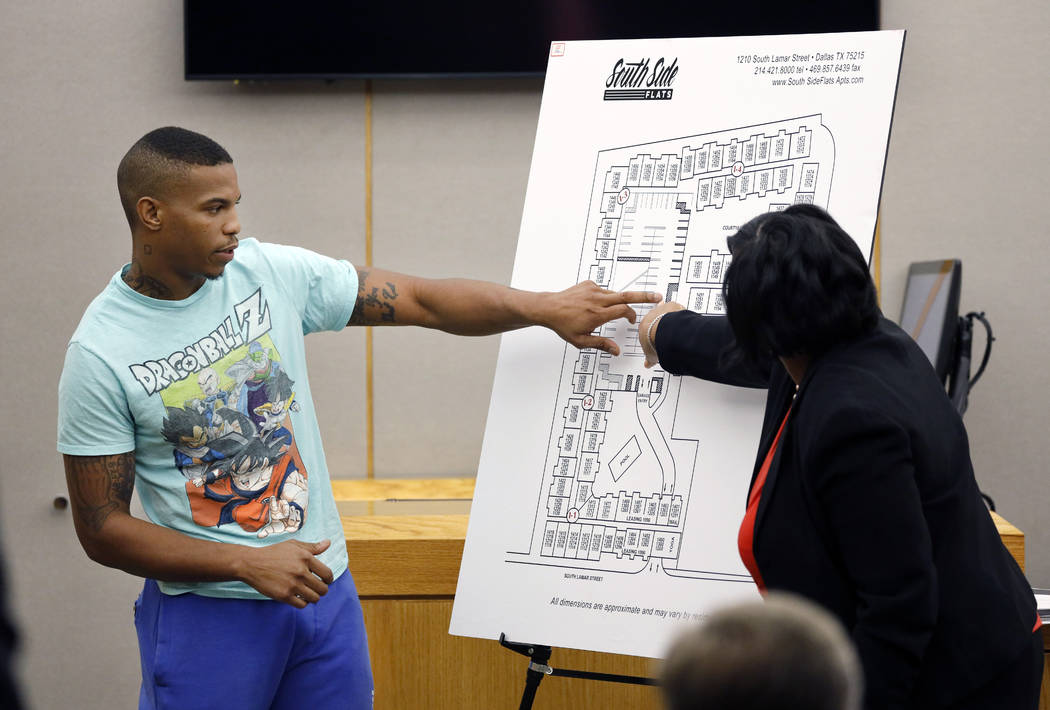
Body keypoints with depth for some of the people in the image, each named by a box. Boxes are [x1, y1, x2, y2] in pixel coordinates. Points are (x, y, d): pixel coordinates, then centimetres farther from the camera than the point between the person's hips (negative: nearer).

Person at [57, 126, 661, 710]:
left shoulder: (270, 272, -3)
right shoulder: (101, 353, -13)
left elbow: (423, 301, 2)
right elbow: (102, 529, -12)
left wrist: (548, 309, -8)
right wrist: (248, 563, -17)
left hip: (324, 587, 4)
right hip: (209, 612, -4)